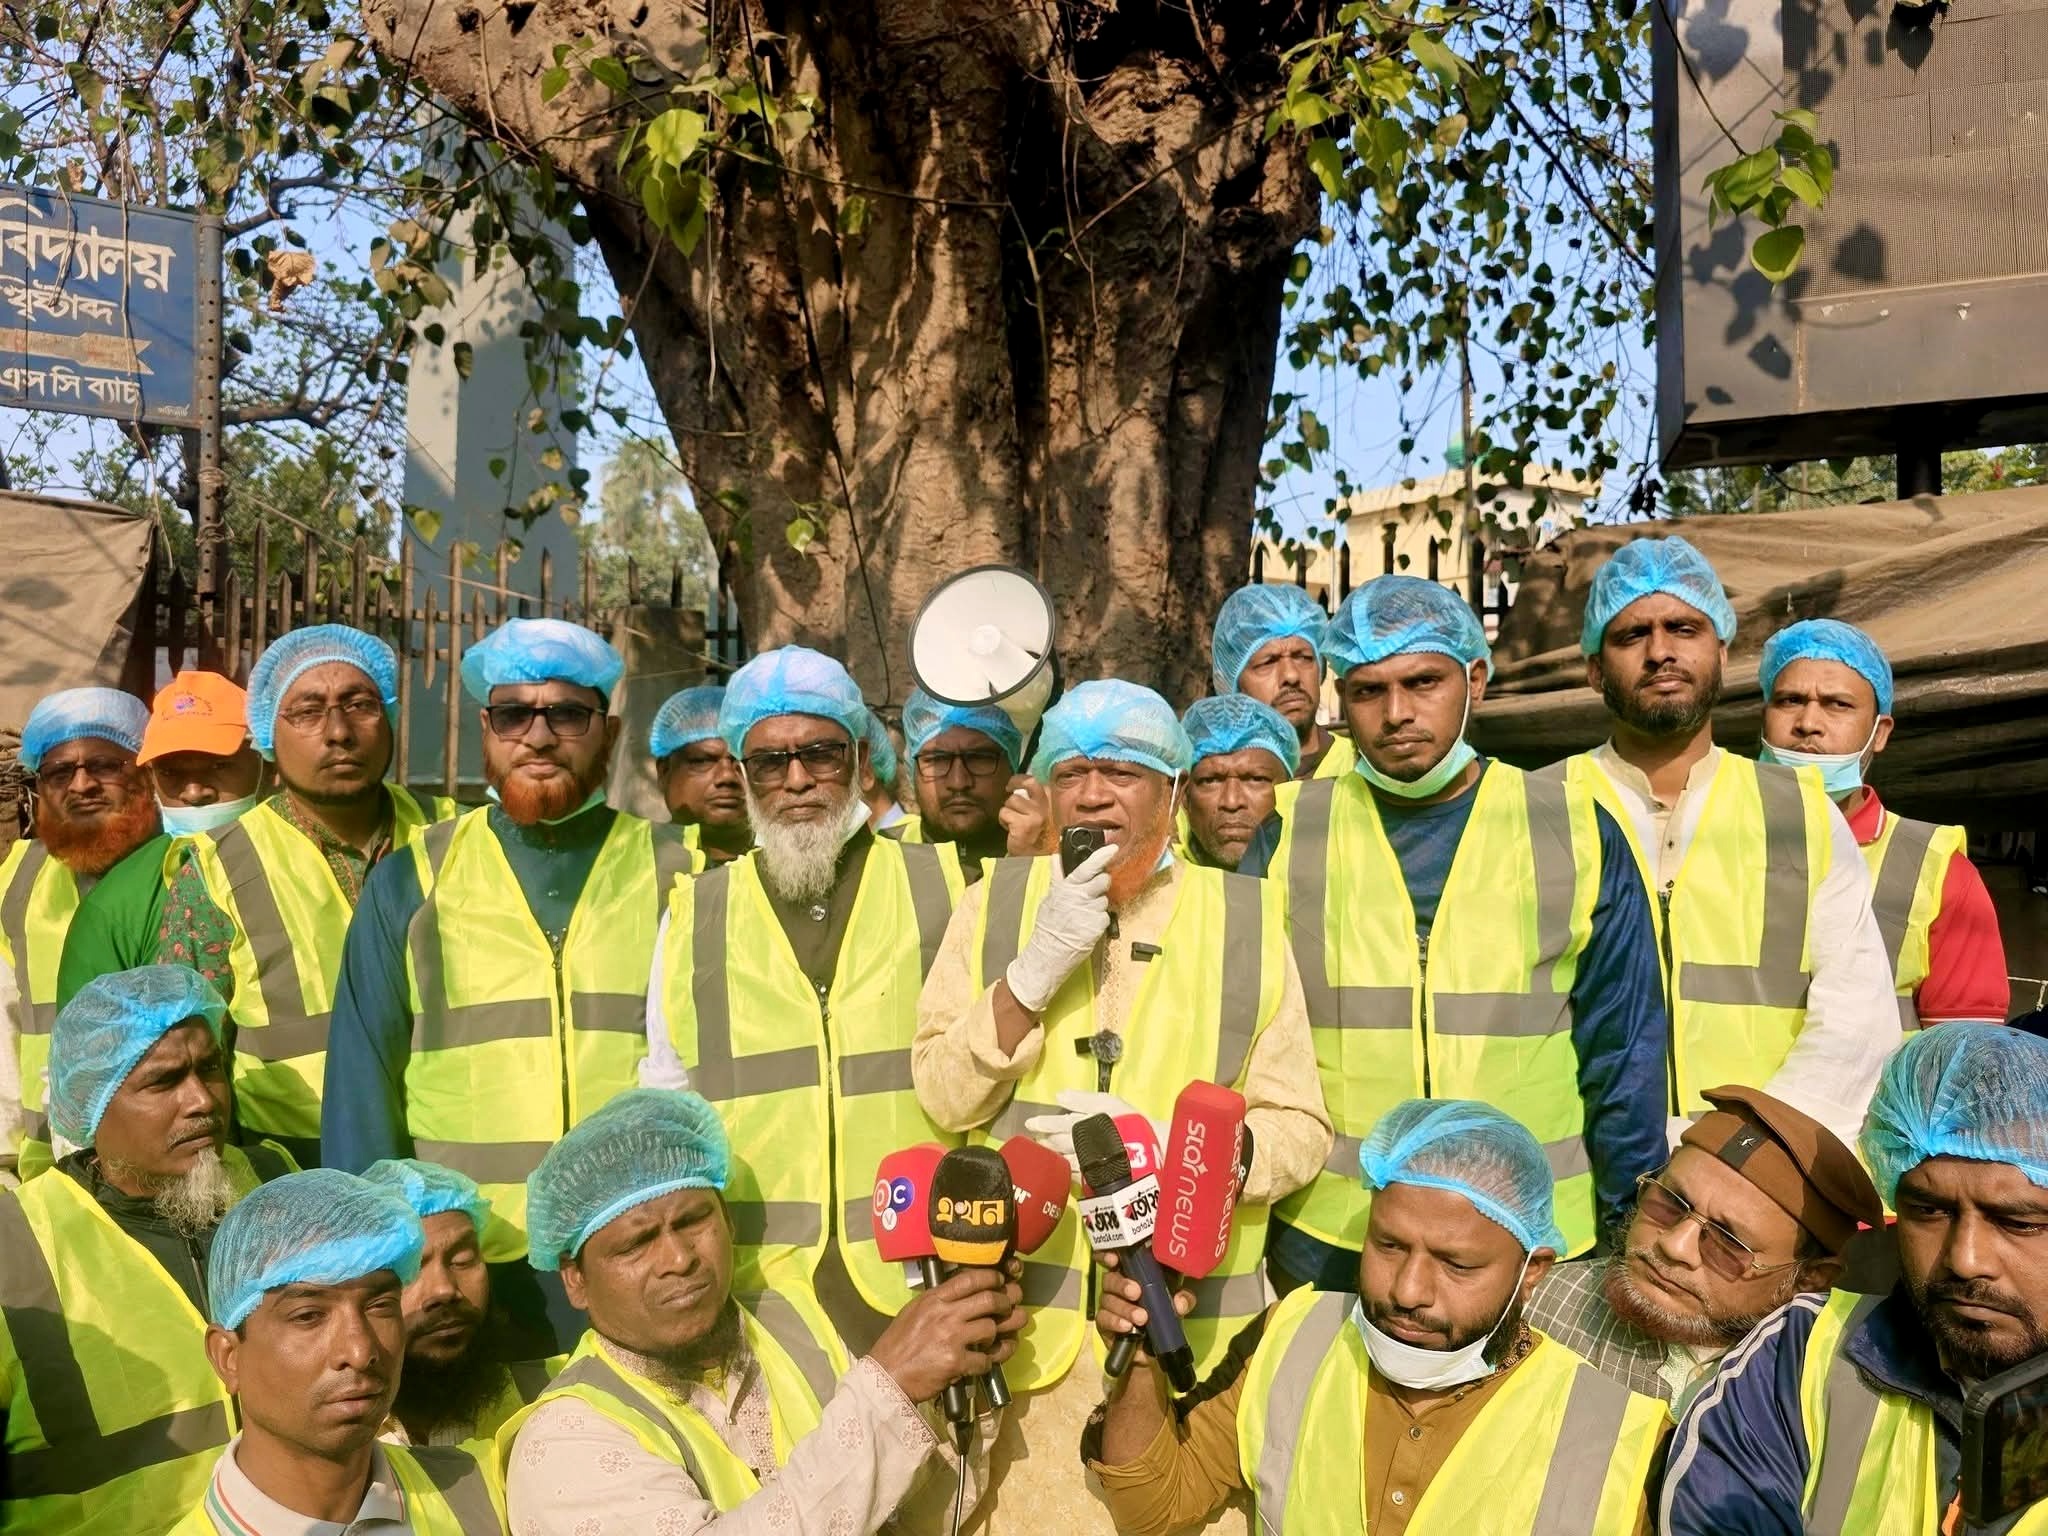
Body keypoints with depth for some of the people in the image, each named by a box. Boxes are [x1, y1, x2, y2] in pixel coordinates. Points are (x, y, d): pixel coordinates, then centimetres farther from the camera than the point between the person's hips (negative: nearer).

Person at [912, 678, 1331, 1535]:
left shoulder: (1245, 919, 1)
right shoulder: (996, 905, 4)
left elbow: (1301, 1133, -2)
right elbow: (943, 1097, -4)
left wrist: (1166, 1142, -19)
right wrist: (1038, 966, -16)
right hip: (1028, 1322, 1)